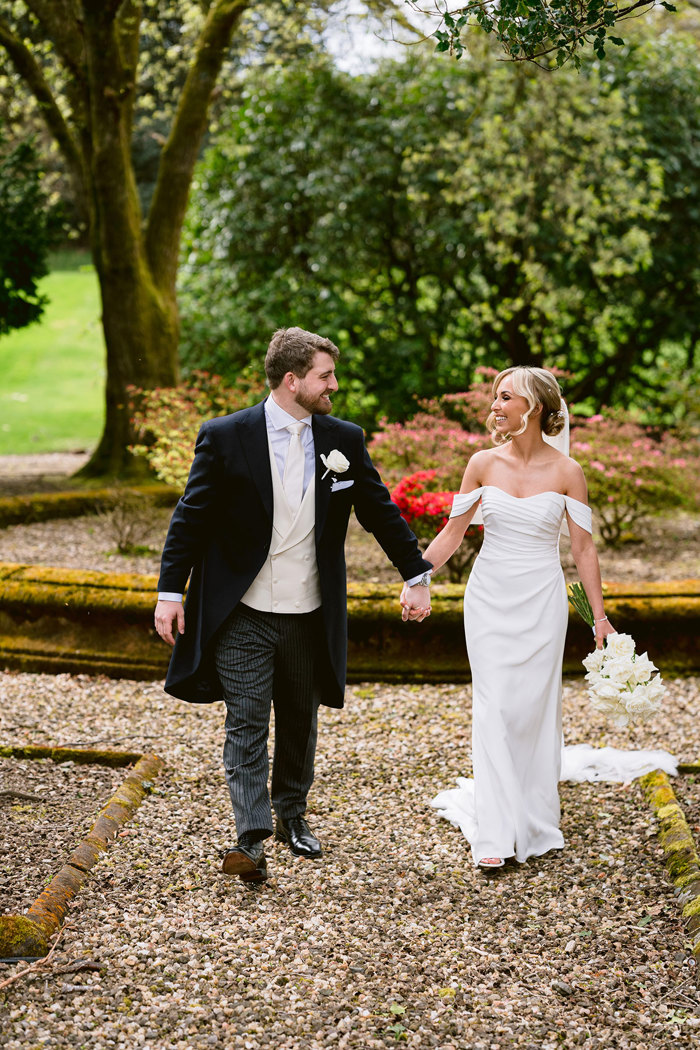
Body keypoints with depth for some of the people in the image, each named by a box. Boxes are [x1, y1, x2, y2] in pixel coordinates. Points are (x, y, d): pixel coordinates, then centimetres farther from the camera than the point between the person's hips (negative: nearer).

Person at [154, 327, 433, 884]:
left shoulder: (344, 440, 2)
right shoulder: (225, 437, -8)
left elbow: (380, 510, 11)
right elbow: (192, 518, -5)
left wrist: (417, 575, 12)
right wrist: (170, 592, -7)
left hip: (310, 613, 4)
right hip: (242, 613, -4)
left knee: (300, 721, 16)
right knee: (247, 724, -6)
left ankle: (292, 812, 35)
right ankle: (253, 838, -6)